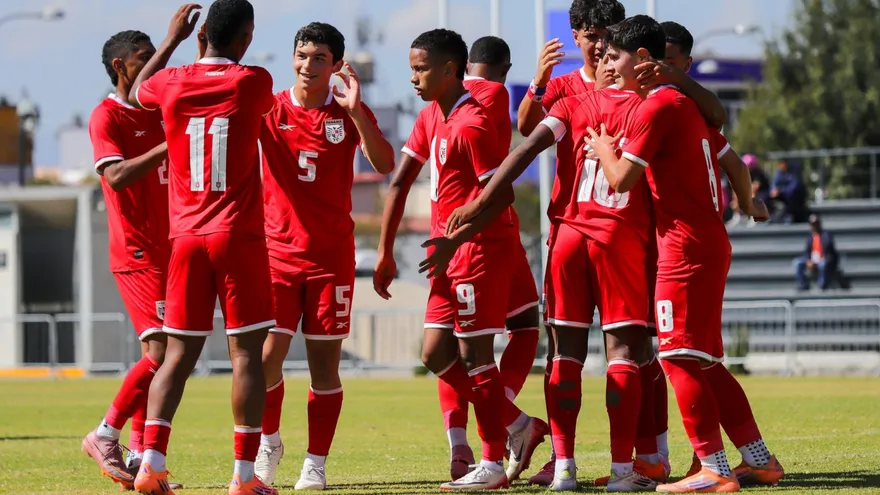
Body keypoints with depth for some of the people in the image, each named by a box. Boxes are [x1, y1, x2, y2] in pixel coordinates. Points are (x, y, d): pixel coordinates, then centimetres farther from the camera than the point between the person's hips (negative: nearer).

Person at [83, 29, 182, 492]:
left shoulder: (161, 112, 13)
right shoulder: (106, 116, -9)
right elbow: (117, 176, -22)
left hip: (169, 252, 8)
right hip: (139, 254, -8)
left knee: (158, 355, 7)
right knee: (163, 350, -16)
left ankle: (138, 455, 9)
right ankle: (105, 435, -5)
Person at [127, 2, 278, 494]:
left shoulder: (171, 84, 2)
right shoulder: (252, 83, -7)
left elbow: (136, 93, 27)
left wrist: (173, 39, 36)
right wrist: (215, 55, 25)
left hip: (187, 238, 4)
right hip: (239, 237, -4)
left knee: (180, 354, 7)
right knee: (247, 353, 0)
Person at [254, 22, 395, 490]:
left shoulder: (349, 113, 1)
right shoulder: (269, 109, 2)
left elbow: (384, 164, -13)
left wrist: (355, 110, -24)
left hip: (331, 253, 0)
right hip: (277, 250, 0)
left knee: (324, 360, 0)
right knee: (268, 354, -8)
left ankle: (315, 463, 8)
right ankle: (269, 441, 17)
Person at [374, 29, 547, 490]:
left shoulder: (471, 124, -17)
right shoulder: (431, 118, 12)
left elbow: (500, 193, -21)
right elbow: (399, 182, 13)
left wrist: (453, 241, -23)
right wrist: (385, 252, 9)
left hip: (479, 247, -10)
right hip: (451, 252, 10)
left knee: (474, 353, -5)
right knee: (436, 355, 10)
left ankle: (493, 464, 2)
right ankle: (519, 426, 19)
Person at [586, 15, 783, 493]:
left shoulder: (656, 107, -12)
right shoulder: (685, 103, 17)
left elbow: (621, 180, -13)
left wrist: (605, 149, 4)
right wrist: (749, 201, 39)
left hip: (686, 247, -10)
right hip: (710, 241, 10)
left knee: (679, 357, -9)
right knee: (702, 361, 13)